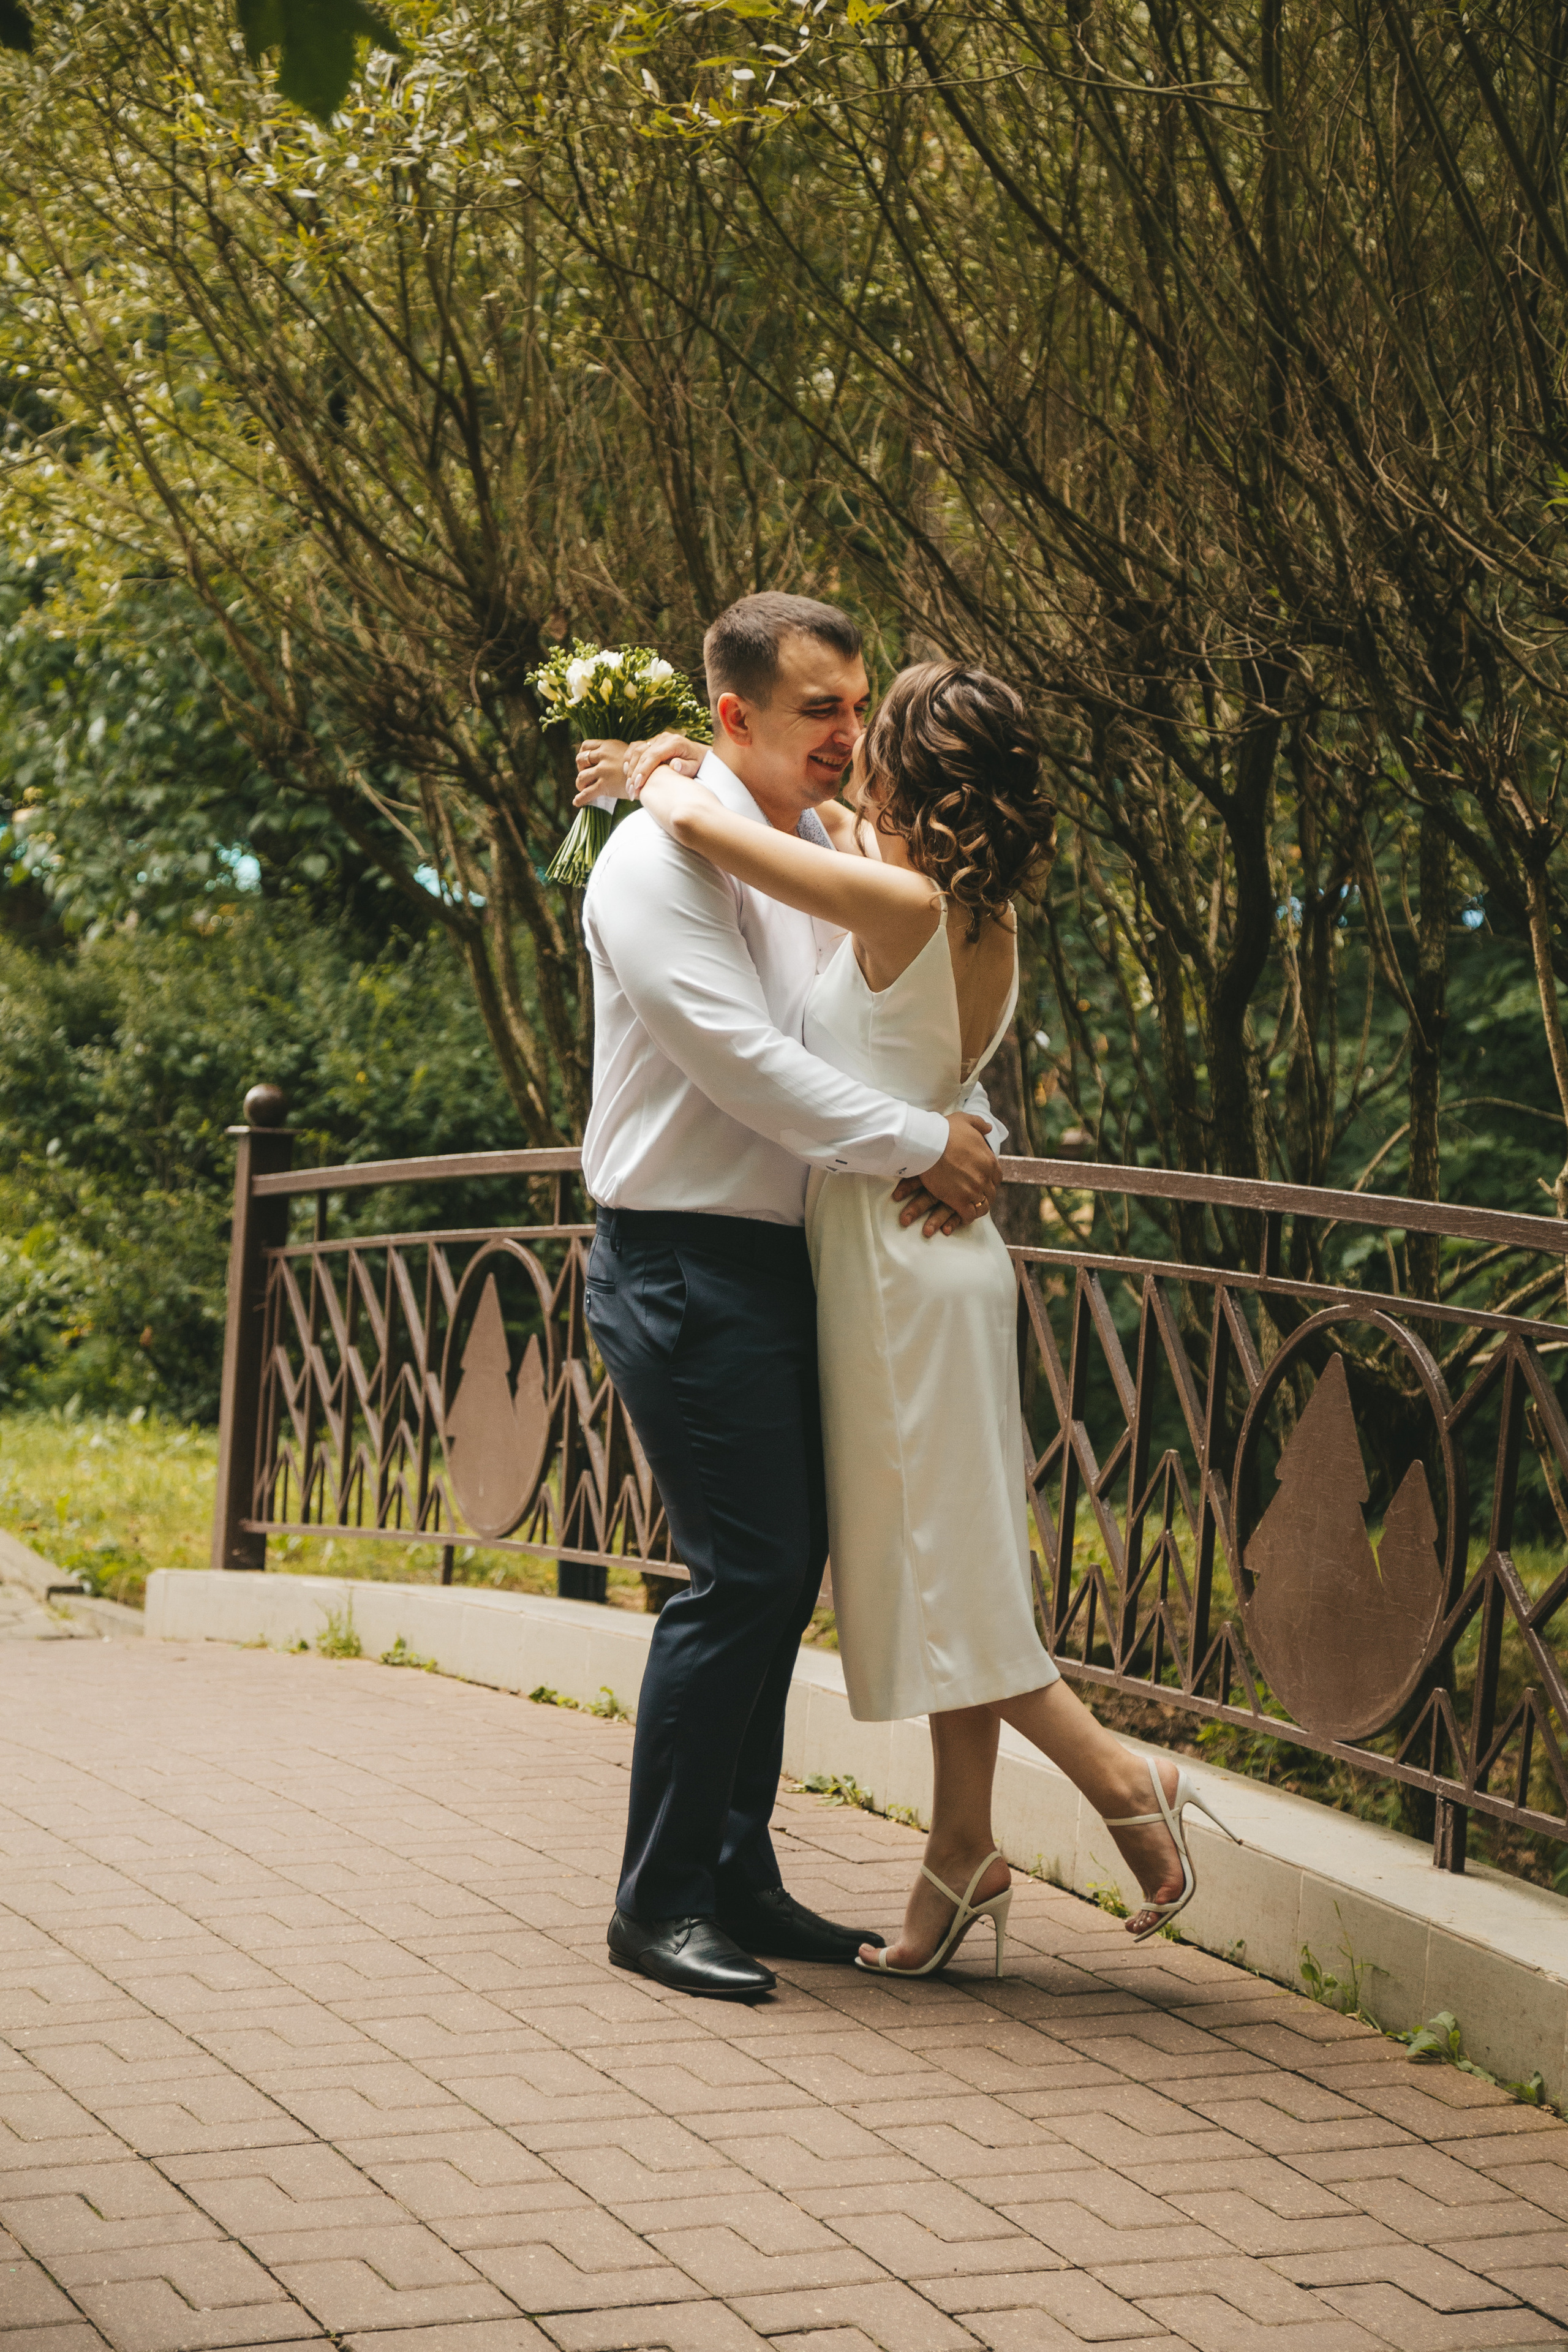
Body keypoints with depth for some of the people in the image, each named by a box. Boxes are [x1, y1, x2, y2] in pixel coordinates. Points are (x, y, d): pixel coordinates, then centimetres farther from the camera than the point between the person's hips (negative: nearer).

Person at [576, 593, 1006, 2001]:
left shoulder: (824, 852, 15)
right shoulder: (666, 857, -12)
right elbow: (745, 1063, -20)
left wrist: (971, 1130, -3)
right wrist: (920, 1144, -16)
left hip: (782, 1262, 9)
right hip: (687, 1265, -9)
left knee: (784, 1571, 10)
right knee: (744, 1573, -10)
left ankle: (738, 1877, 20)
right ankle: (659, 1901, -1)